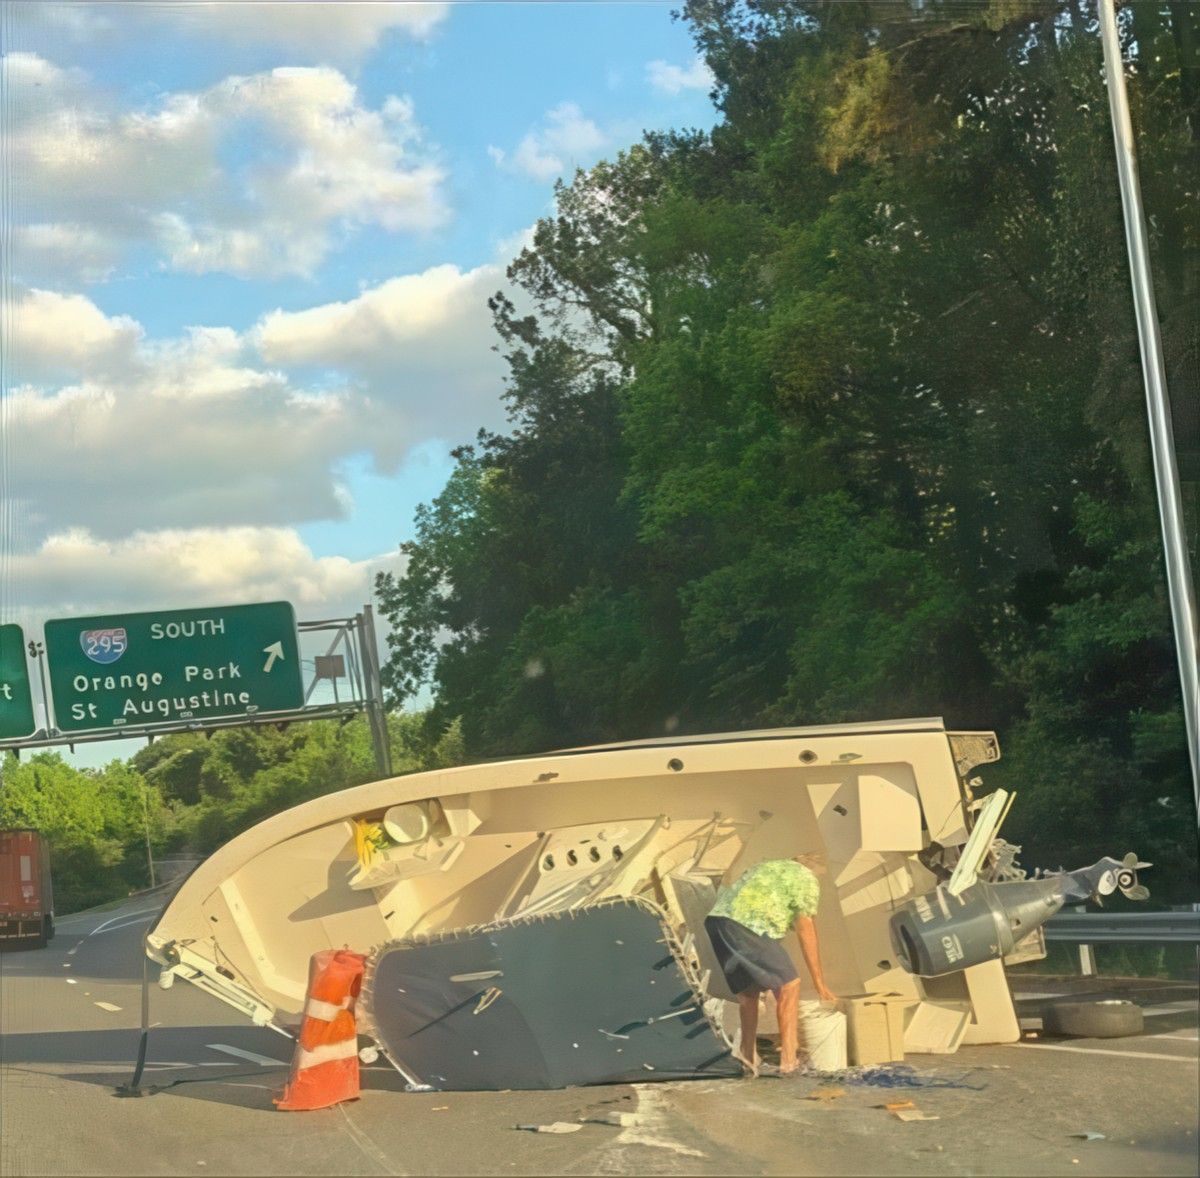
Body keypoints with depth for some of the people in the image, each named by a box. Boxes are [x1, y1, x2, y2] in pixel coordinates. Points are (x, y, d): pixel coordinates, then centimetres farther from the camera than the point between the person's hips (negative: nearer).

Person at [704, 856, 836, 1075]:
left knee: (748, 989, 22)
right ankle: (789, 1060, 1)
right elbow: (806, 932, 9)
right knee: (788, 985, 2)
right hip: (747, 924, -8)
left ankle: (748, 1056, 23)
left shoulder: (767, 868, 37)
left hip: (716, 918, 8)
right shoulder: (806, 878, 14)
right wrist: (820, 984, 12)